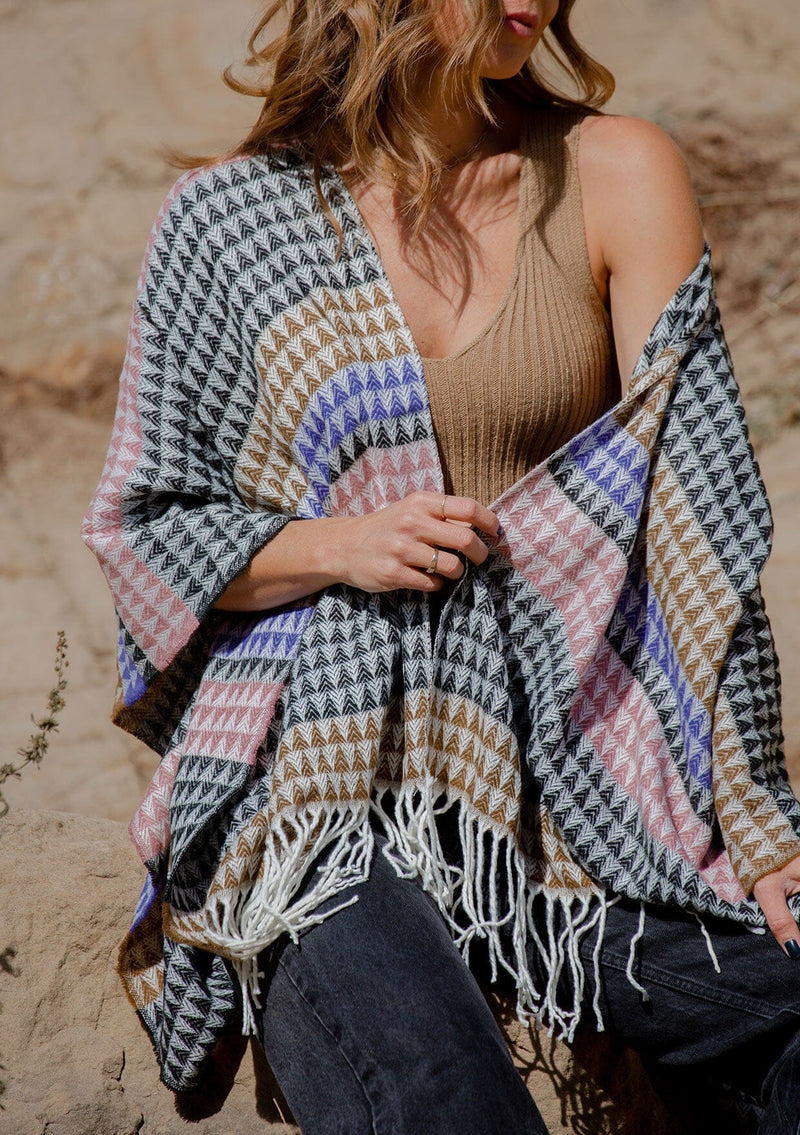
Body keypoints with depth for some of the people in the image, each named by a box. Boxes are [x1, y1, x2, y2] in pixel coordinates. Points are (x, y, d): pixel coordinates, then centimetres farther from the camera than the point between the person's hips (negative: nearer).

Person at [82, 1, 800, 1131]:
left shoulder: (617, 177, 3)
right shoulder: (229, 217, 3)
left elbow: (699, 505, -1)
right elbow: (143, 523, 11)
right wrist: (332, 547, -9)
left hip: (568, 773, 2)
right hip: (322, 779, -2)